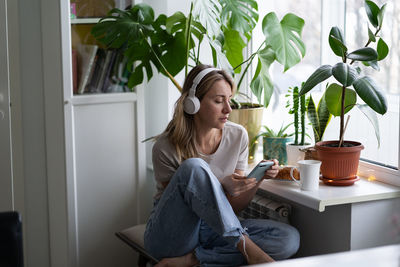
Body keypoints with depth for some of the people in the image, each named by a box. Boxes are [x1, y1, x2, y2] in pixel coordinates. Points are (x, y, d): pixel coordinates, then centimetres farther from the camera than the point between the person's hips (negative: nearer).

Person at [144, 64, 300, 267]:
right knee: (193, 167, -32)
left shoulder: (238, 136, -1)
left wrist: (257, 179, -16)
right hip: (169, 234, -5)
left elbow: (235, 207, 4)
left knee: (289, 239, -20)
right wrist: (222, 188, -26)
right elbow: (181, 205, -10)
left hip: (213, 231, 5)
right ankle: (246, 247, -25)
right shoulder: (166, 147, -14)